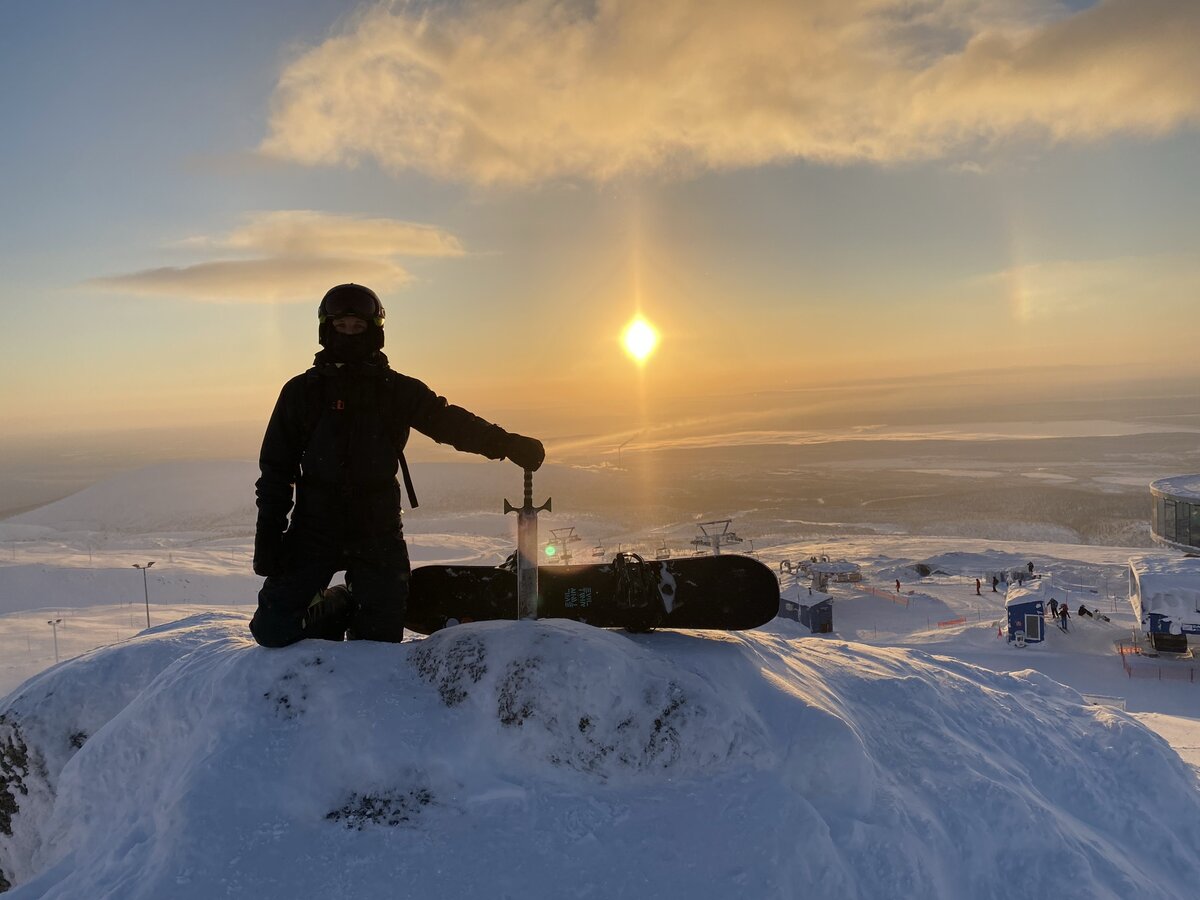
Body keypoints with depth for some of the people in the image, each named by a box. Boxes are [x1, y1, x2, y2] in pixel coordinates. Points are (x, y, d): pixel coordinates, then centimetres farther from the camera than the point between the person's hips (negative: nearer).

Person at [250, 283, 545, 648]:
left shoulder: (398, 391, 4)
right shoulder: (302, 392, 3)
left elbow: (450, 422, -5)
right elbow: (276, 470, 5)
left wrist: (508, 444, -22)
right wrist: (268, 536, -2)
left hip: (378, 533, 0)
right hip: (315, 527, 0)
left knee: (379, 641, 1)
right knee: (274, 629, -6)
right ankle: (341, 608, 20)